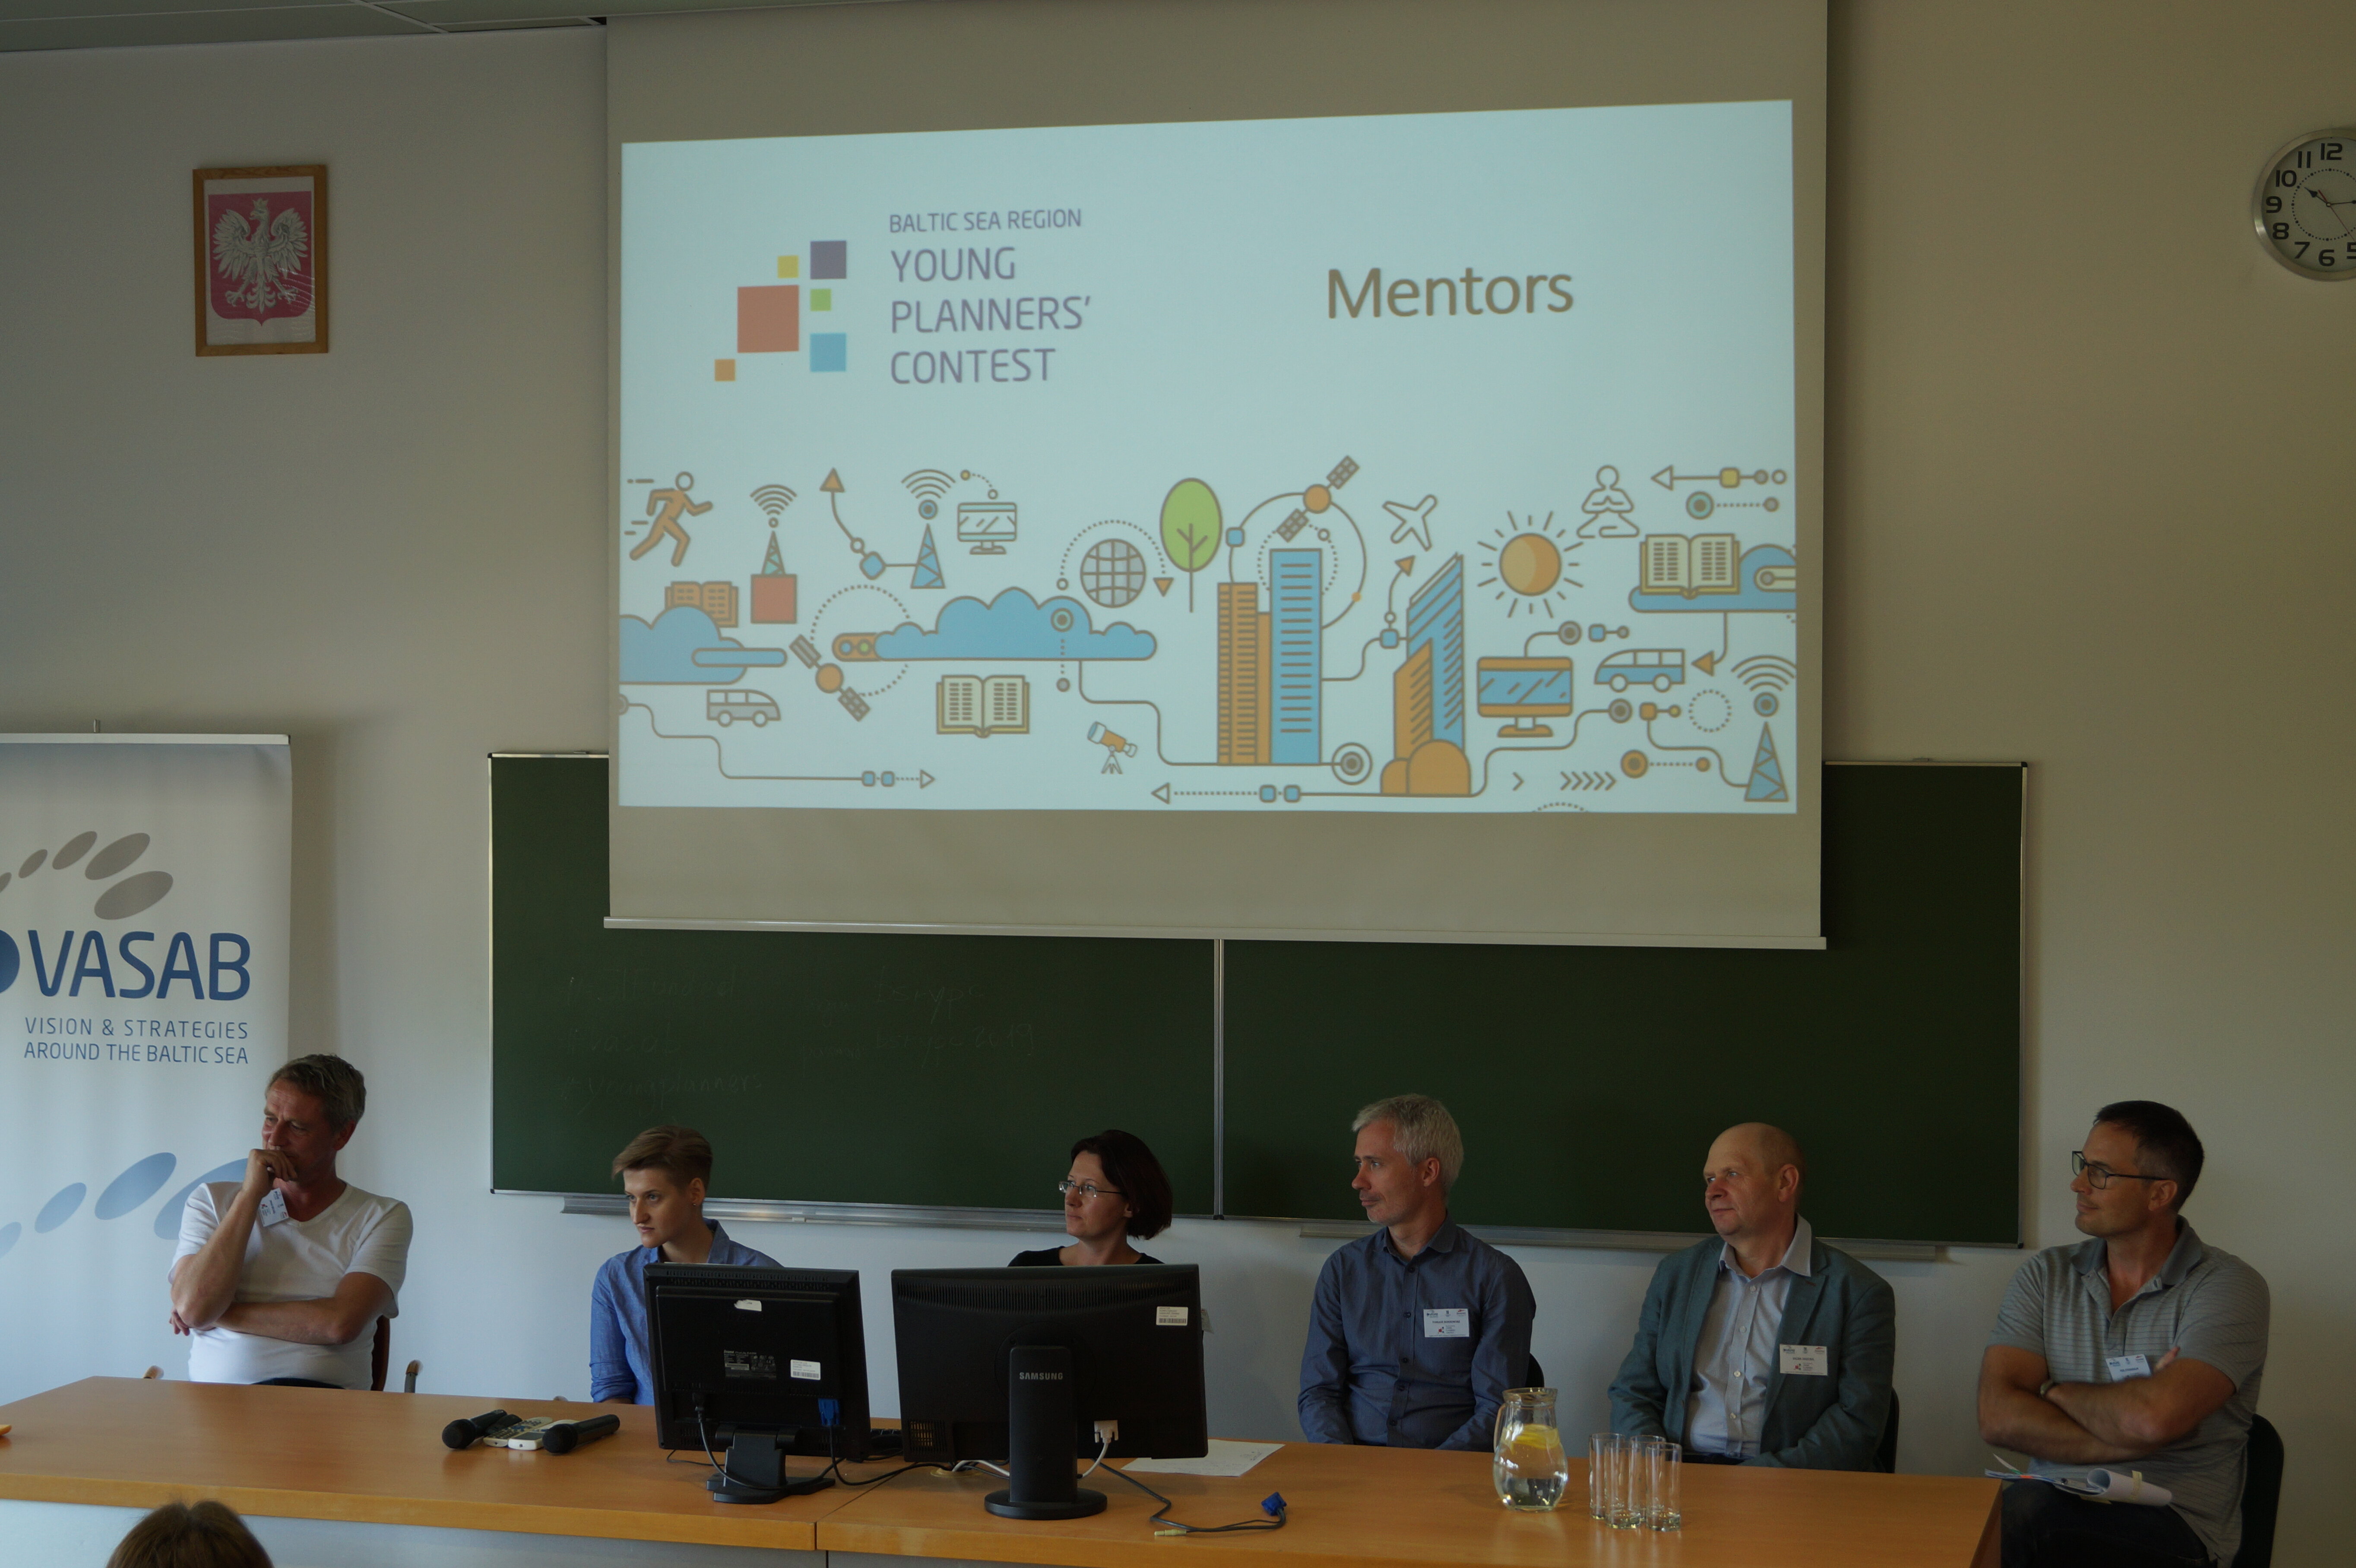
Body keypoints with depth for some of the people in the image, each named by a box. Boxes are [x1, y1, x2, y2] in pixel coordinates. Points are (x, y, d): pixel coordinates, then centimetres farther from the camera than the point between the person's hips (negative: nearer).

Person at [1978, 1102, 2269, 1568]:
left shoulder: (2228, 1286, -3)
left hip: (2173, 1529, -4)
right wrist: (2127, 1441, -12)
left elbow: (2153, 1418, -20)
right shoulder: (2047, 1275, 11)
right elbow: (1998, 1417, -3)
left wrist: (2056, 1391, -1)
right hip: (2052, 1504, 4)